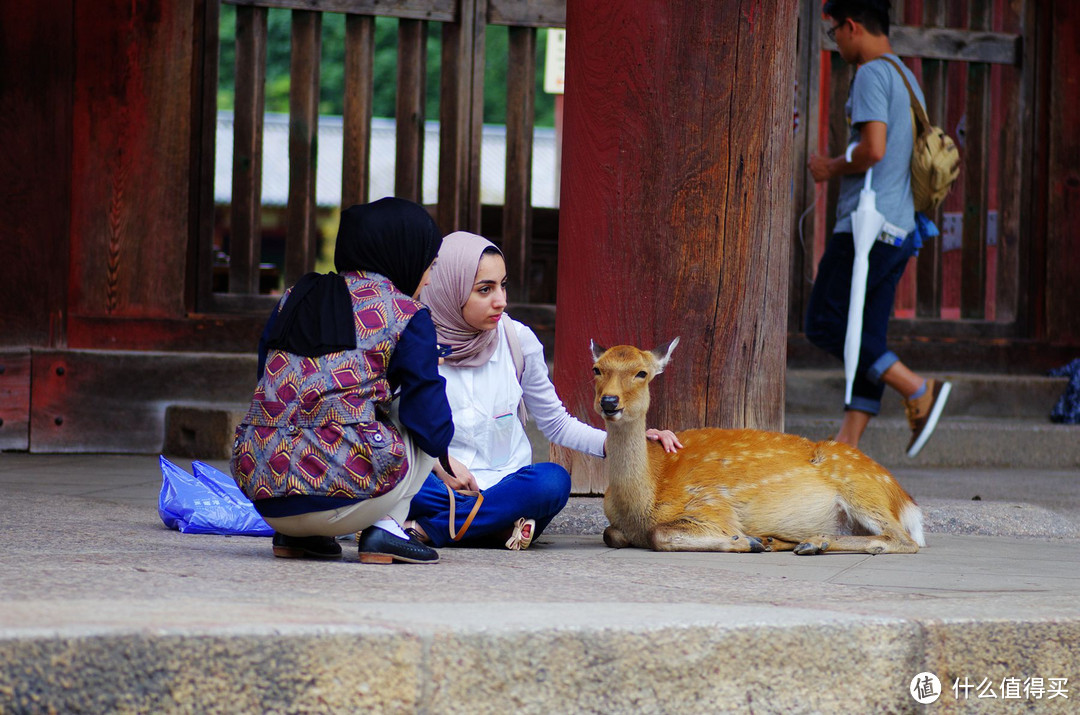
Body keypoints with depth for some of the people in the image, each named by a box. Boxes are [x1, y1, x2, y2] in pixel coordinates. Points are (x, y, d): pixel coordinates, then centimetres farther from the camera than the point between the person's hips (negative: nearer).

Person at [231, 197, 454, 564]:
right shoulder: (408, 315, 2)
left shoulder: (294, 297, 17)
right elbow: (433, 430, 1)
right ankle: (384, 528, 7)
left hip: (263, 494, 6)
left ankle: (292, 535, 16)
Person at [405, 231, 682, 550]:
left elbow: (556, 425, 9)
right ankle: (502, 525, -26)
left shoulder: (518, 340, 0)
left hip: (505, 482, 2)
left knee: (553, 479, -31)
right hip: (440, 483, -2)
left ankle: (426, 529, -24)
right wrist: (438, 462, -20)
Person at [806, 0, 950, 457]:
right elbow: (918, 157, 24)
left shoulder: (872, 74, -10)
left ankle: (919, 390, -11)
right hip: (901, 228, 10)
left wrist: (832, 168, -4)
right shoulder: (906, 78, 20)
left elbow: (873, 149, -21)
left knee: (824, 324, -7)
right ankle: (847, 446, 3)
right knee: (866, 338, 5)